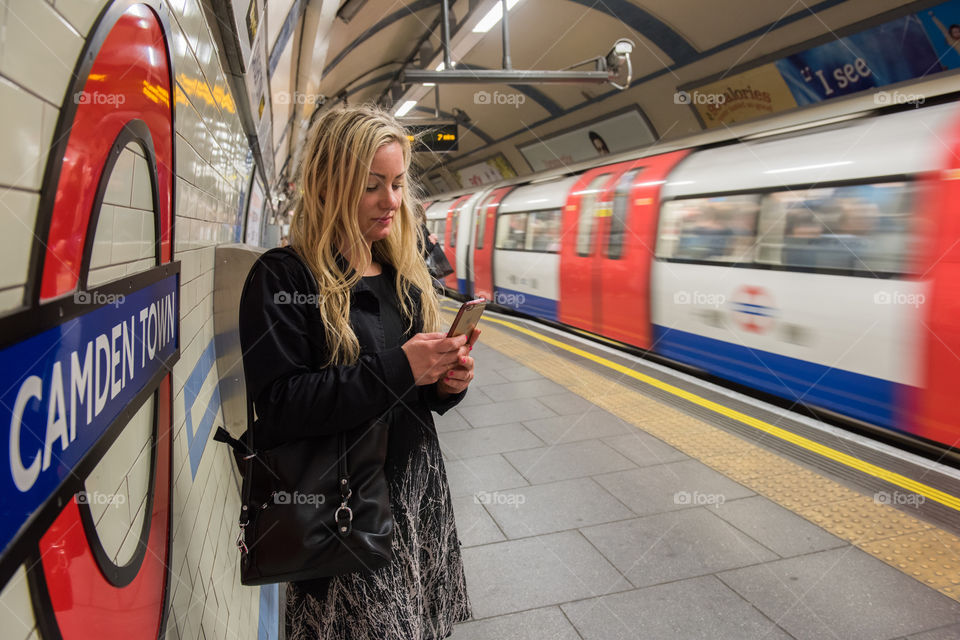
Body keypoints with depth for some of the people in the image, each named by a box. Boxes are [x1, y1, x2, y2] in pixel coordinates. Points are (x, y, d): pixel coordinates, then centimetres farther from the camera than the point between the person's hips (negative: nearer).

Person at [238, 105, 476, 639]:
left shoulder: (404, 274, 8)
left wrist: (447, 383, -7)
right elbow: (278, 406, -20)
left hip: (418, 493, 6)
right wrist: (397, 369, -25)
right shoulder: (282, 279, -12)